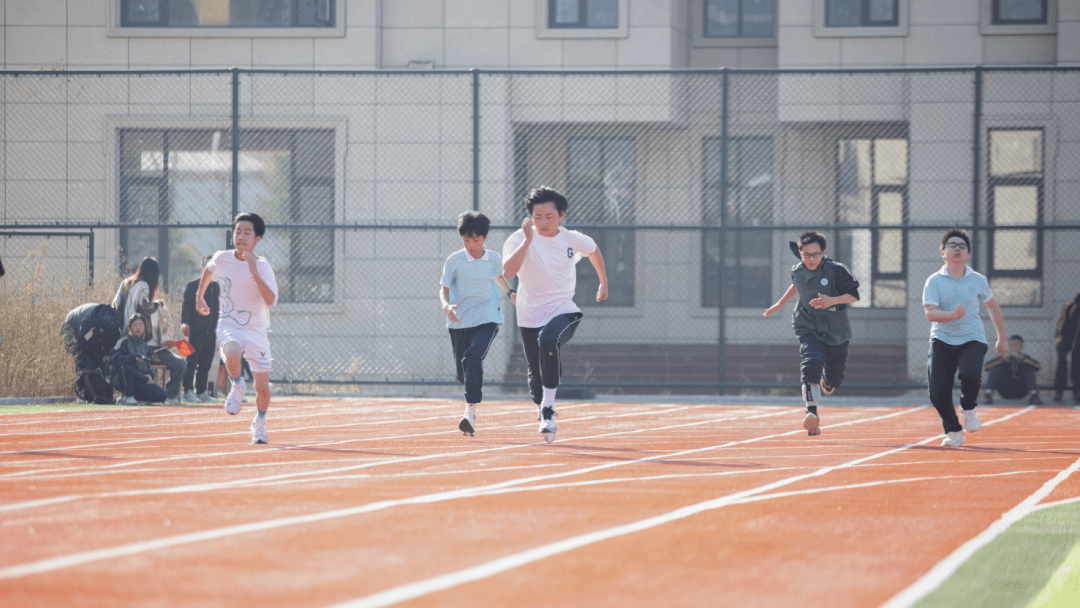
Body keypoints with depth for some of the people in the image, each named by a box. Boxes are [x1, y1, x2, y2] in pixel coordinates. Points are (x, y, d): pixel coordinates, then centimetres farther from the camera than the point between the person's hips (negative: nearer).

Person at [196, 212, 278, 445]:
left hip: (256, 330, 0)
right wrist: (200, 297, 27)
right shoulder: (221, 259, -3)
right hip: (229, 325, 0)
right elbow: (208, 271, 23)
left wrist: (255, 274, -34)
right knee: (232, 354, -36)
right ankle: (237, 385, -5)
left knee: (262, 388, 2)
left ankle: (260, 421, 32)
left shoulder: (262, 266, -11)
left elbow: (271, 301, -25)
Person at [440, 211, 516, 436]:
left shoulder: (495, 259, 6)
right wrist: (446, 306, -24)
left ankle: (470, 413, -23)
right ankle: (474, 394, 42)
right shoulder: (454, 260, -2)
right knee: (462, 373, 7)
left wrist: (510, 292, 17)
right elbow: (444, 288, -5)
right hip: (459, 322, 1)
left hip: (487, 320, -1)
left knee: (472, 360, -25)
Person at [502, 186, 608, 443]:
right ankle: (543, 415, 35)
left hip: (564, 311, -1)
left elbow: (594, 250, 24)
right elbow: (508, 273, -28)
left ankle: (548, 407, -28)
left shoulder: (573, 240, -1)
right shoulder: (520, 239, -10)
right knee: (537, 378, 2)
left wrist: (604, 283, 31)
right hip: (530, 316, 1)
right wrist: (528, 240, -31)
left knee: (548, 340, -35)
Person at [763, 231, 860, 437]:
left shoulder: (836, 270, -16)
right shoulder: (798, 271, -2)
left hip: (836, 332, -1)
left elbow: (854, 295, -15)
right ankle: (812, 412, -33)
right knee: (812, 362, -28)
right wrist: (781, 303, 27)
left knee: (833, 380, 9)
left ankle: (826, 381, 50)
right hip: (808, 329, 1)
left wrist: (832, 300, -31)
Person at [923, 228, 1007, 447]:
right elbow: (930, 313, -13)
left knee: (970, 374, -29)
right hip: (942, 340, 0)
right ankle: (953, 431, 16)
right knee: (938, 392, -7)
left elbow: (993, 306, 19)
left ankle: (969, 409, 3)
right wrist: (953, 315, -31)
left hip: (972, 339, 0)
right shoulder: (934, 281, -2)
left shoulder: (978, 281, 5)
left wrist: (1002, 338, 22)